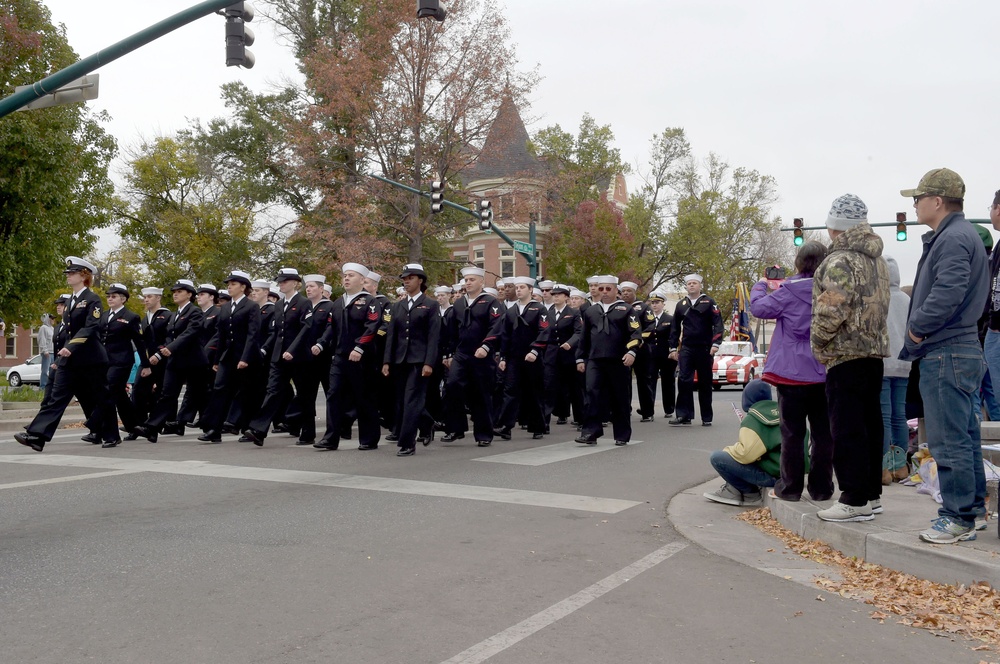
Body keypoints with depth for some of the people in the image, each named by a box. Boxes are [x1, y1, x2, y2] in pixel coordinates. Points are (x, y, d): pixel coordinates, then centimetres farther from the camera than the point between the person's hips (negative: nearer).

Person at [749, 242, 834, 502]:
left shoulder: (790, 291, -11)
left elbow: (759, 307, -3)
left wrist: (761, 286, 17)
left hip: (793, 372, -3)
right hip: (824, 373, 3)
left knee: (792, 432, 5)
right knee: (823, 432, 9)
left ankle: (790, 487, 10)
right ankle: (821, 488, 14)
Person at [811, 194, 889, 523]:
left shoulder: (840, 260, -14)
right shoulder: (877, 259, 16)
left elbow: (832, 310, -23)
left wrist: (817, 339, -8)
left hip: (846, 352, -9)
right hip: (875, 349, 10)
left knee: (846, 426, -6)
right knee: (870, 422, 14)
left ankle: (855, 500, -5)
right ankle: (872, 493, 21)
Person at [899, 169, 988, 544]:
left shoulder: (953, 238, -15)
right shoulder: (955, 235, 19)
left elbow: (949, 292, -27)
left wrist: (917, 326, -14)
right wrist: (919, 331, 13)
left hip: (946, 355, -11)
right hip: (956, 350, 11)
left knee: (949, 441, -6)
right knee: (964, 438, 16)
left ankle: (958, 518, -1)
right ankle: (972, 507, 25)